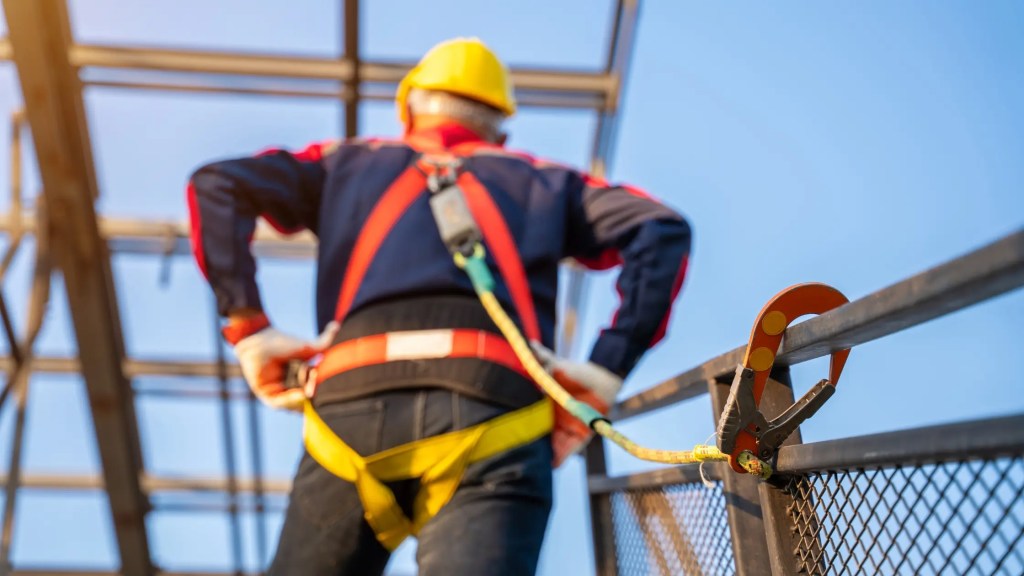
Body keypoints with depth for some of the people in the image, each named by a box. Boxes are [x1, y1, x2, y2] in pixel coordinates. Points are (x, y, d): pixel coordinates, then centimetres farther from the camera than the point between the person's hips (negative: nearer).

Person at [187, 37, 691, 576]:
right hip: (494, 407, 0)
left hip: (352, 403, 1)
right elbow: (662, 229, 16)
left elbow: (216, 184, 20)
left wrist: (247, 328, 12)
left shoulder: (350, 163, 31)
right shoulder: (543, 181, 30)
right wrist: (603, 374, 7)